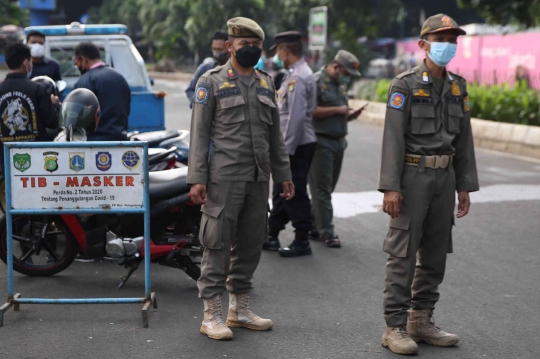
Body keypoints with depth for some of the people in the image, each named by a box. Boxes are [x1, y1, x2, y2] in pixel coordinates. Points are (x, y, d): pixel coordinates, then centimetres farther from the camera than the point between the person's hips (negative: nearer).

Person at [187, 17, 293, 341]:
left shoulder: (266, 83, 15)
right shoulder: (212, 82, -1)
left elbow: (275, 133, 19)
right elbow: (200, 132, -5)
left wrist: (283, 173, 15)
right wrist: (197, 178, -12)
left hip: (259, 178, 6)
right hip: (224, 177, -6)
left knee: (251, 244, 10)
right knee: (218, 244, -5)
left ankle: (240, 308, 21)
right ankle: (212, 315, 1)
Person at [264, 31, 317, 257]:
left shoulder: (298, 77, -17)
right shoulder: (297, 73, 15)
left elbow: (296, 117, -23)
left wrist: (287, 149, -20)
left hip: (297, 145, -10)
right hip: (292, 144, 10)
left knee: (295, 194, -4)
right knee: (281, 191, 16)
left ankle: (302, 242, 4)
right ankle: (272, 236, 25)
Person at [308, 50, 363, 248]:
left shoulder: (341, 85, 18)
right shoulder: (317, 82, -9)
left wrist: (350, 114, 5)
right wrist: (337, 110, -16)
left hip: (338, 141, 8)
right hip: (321, 141, -8)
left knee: (326, 187, 10)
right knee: (322, 189, -4)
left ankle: (314, 226, 18)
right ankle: (326, 232, -3)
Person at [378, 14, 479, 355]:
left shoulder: (458, 87, 10)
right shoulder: (406, 85, -7)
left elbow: (464, 139, 12)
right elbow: (393, 138, -12)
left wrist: (465, 186, 8)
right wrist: (391, 187, -18)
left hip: (444, 177, 6)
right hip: (413, 174, -6)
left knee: (435, 254, 10)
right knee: (403, 254, -4)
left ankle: (421, 321, 21)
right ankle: (395, 327, 1)